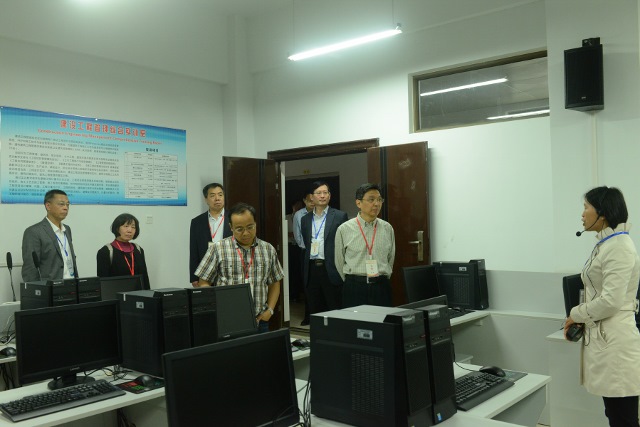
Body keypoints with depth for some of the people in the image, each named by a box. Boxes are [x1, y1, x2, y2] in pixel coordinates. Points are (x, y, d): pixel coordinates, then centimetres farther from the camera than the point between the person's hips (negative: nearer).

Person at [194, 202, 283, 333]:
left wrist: (270, 310, 3)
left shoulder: (268, 250, 8)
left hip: (259, 321, 3)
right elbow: (203, 283, 0)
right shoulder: (217, 249, -2)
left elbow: (274, 283, 16)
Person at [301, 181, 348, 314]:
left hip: (331, 270, -4)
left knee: (336, 312, 0)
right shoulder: (305, 219, 14)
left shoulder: (340, 216, 1)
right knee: (314, 312, 9)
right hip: (311, 270, 4)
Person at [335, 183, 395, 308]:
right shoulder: (344, 230, -2)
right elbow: (339, 262, 7)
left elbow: (390, 259, 13)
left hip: (381, 287, 2)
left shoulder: (387, 228, 4)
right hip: (354, 288, -2)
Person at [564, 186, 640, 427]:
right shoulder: (605, 244, 14)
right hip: (604, 337, 10)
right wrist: (581, 320, 9)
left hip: (614, 341, -10)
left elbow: (611, 301, -21)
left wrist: (576, 315, -8)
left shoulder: (619, 246, -16)